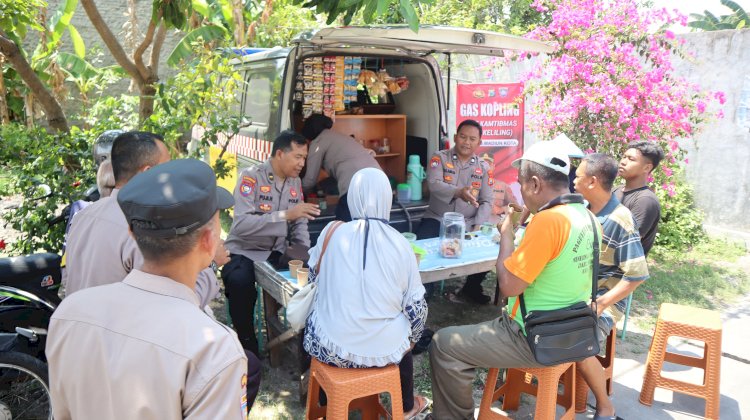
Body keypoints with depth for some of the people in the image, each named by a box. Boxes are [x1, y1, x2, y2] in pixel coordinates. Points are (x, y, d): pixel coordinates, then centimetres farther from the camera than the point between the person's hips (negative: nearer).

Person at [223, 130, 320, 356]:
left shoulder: (295, 182, 5)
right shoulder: (251, 176, -16)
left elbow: (299, 224, 7)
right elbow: (241, 224, -29)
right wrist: (285, 214, -36)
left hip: (277, 252, 6)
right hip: (244, 252, -5)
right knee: (240, 282, -34)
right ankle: (248, 346, -11)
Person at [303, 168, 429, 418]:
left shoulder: (331, 232, -7)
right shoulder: (400, 244, -7)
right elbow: (417, 308, -2)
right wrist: (410, 341, 18)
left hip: (329, 345, 0)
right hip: (383, 349, 0)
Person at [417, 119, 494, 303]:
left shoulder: (484, 168, 8)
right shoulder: (439, 158, 0)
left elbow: (487, 202, 3)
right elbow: (434, 184, -19)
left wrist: (477, 227, -14)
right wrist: (458, 192, -38)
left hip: (468, 223, 2)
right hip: (438, 219, -2)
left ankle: (472, 286, 11)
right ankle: (424, 287, 1)